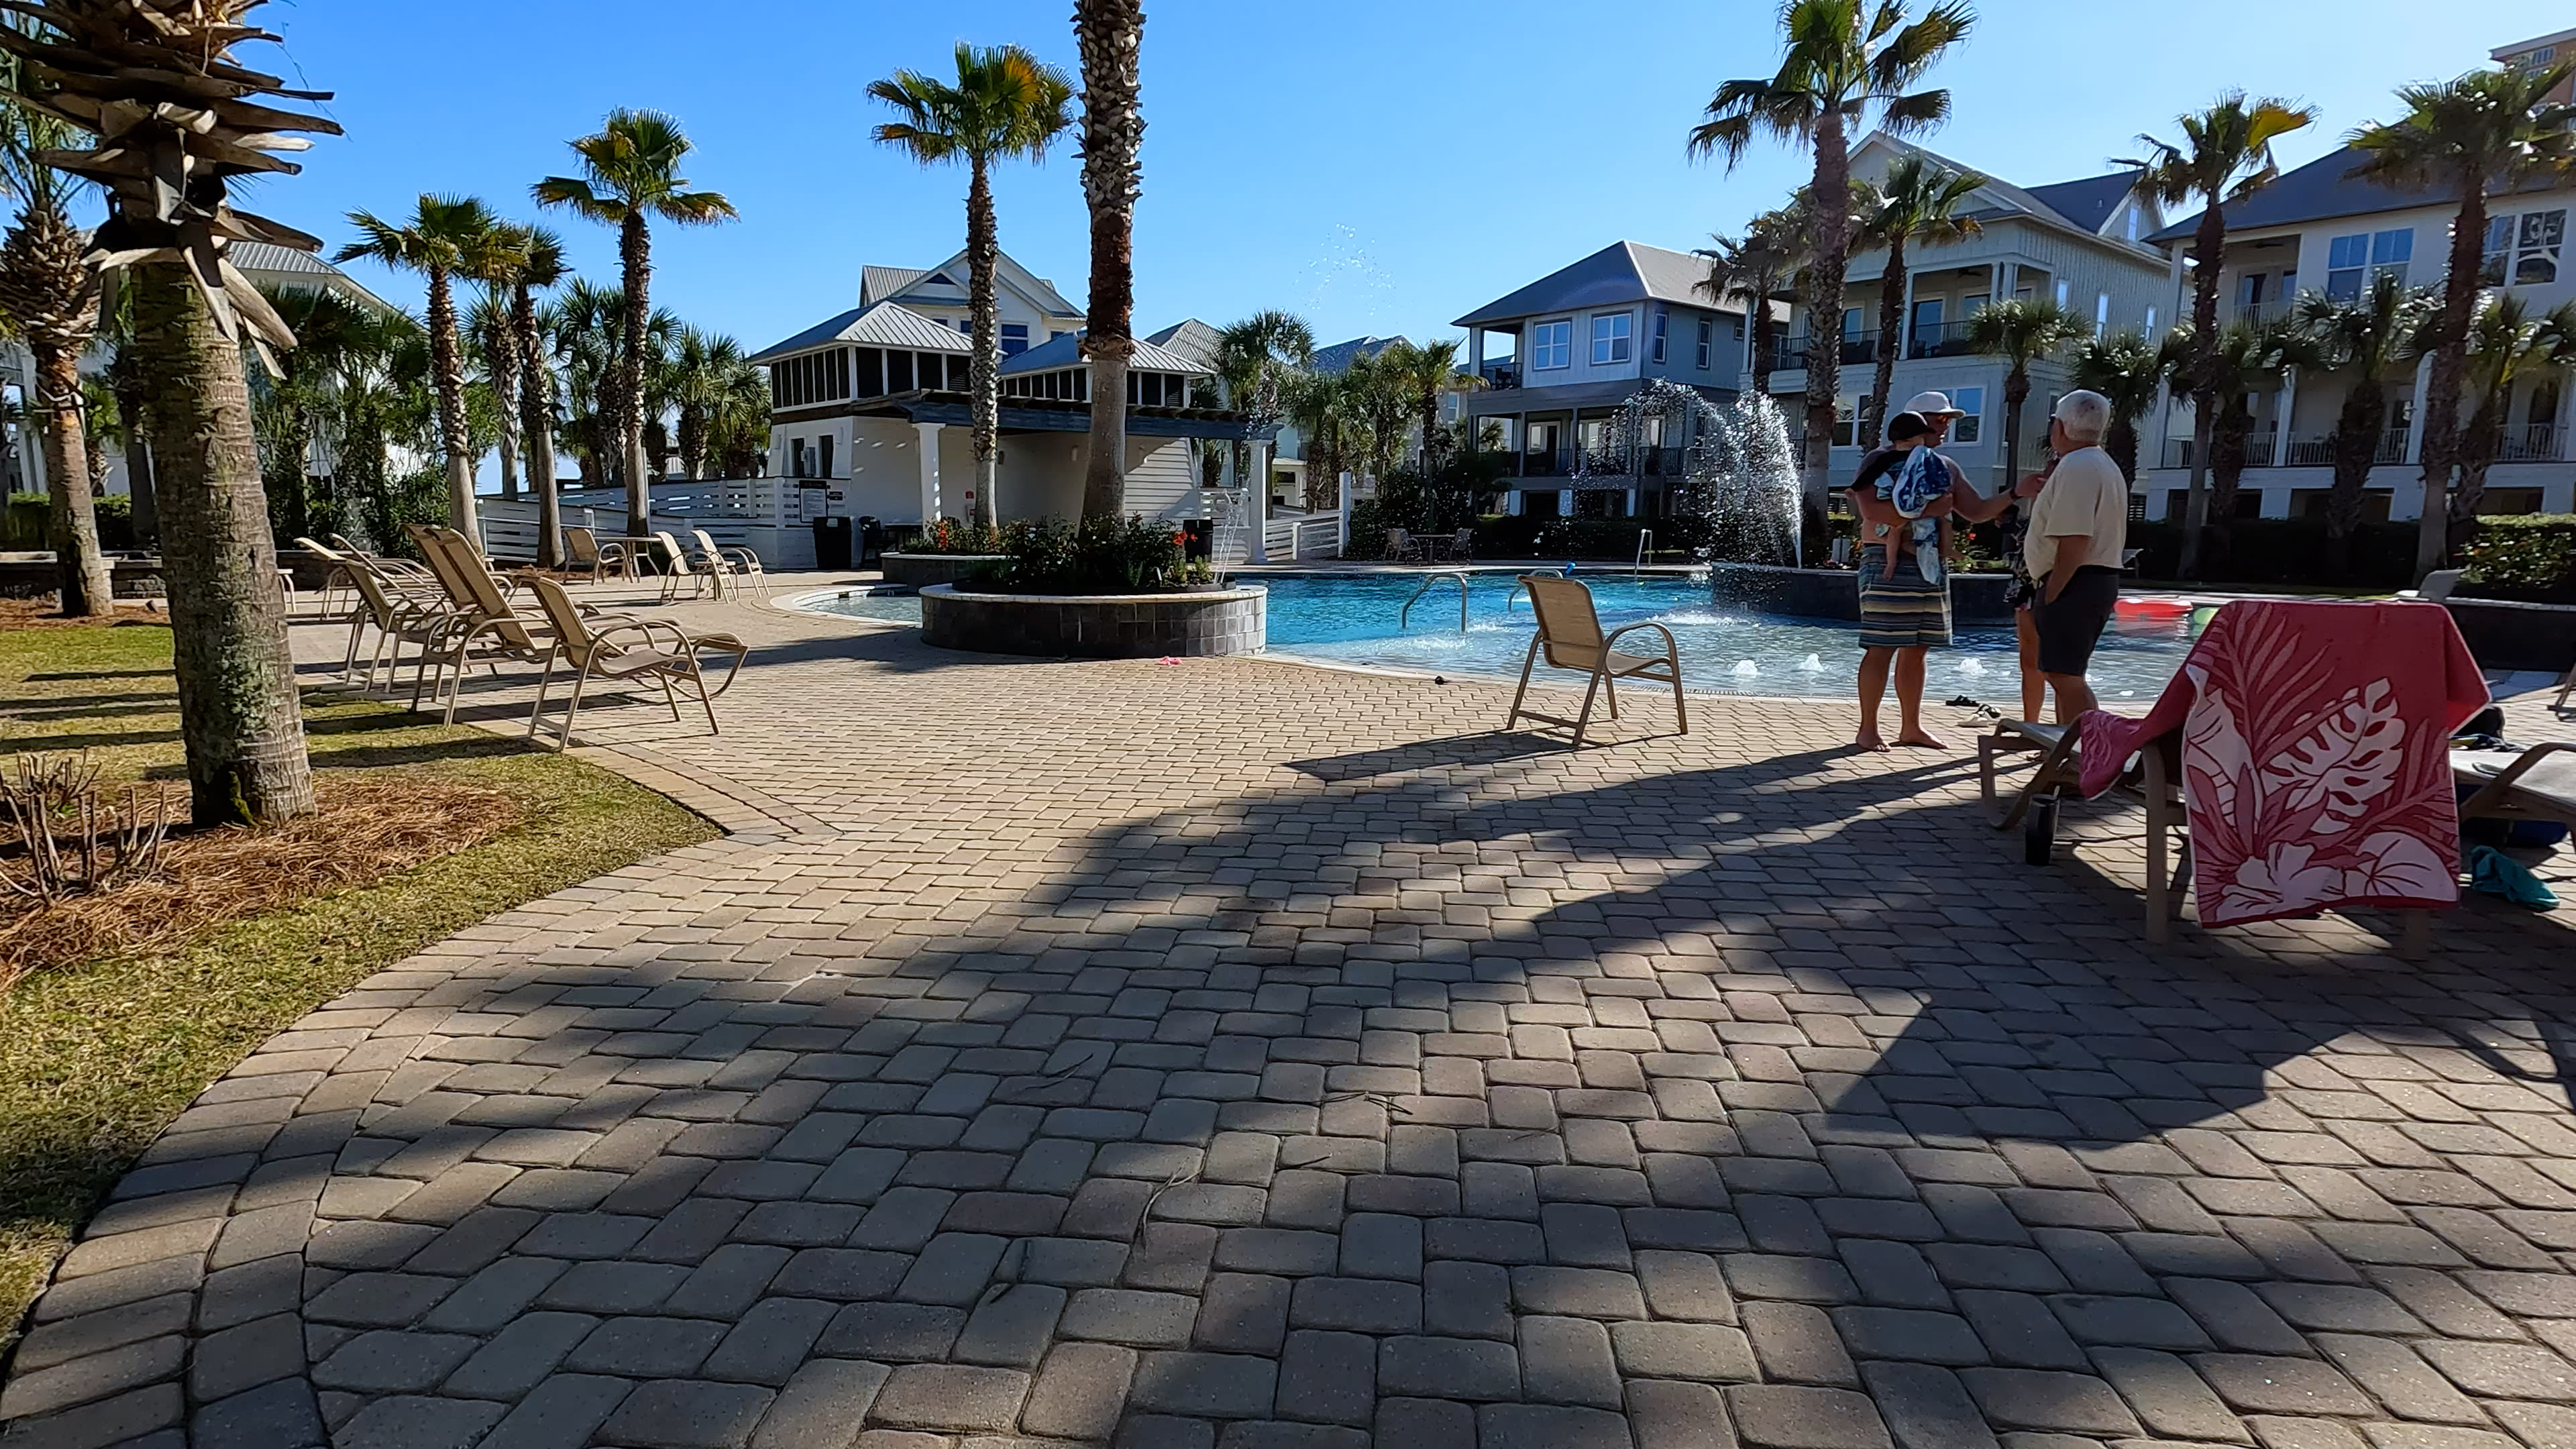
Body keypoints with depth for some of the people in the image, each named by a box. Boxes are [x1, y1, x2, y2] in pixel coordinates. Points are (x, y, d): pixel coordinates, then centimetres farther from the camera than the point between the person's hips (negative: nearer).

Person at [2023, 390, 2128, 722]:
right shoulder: (2106, 467, 21)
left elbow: (2075, 540, -23)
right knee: (2062, 674, 17)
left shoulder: (2076, 467, -14)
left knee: (2065, 676, -12)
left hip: (2074, 583, -11)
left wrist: (2050, 594, -20)